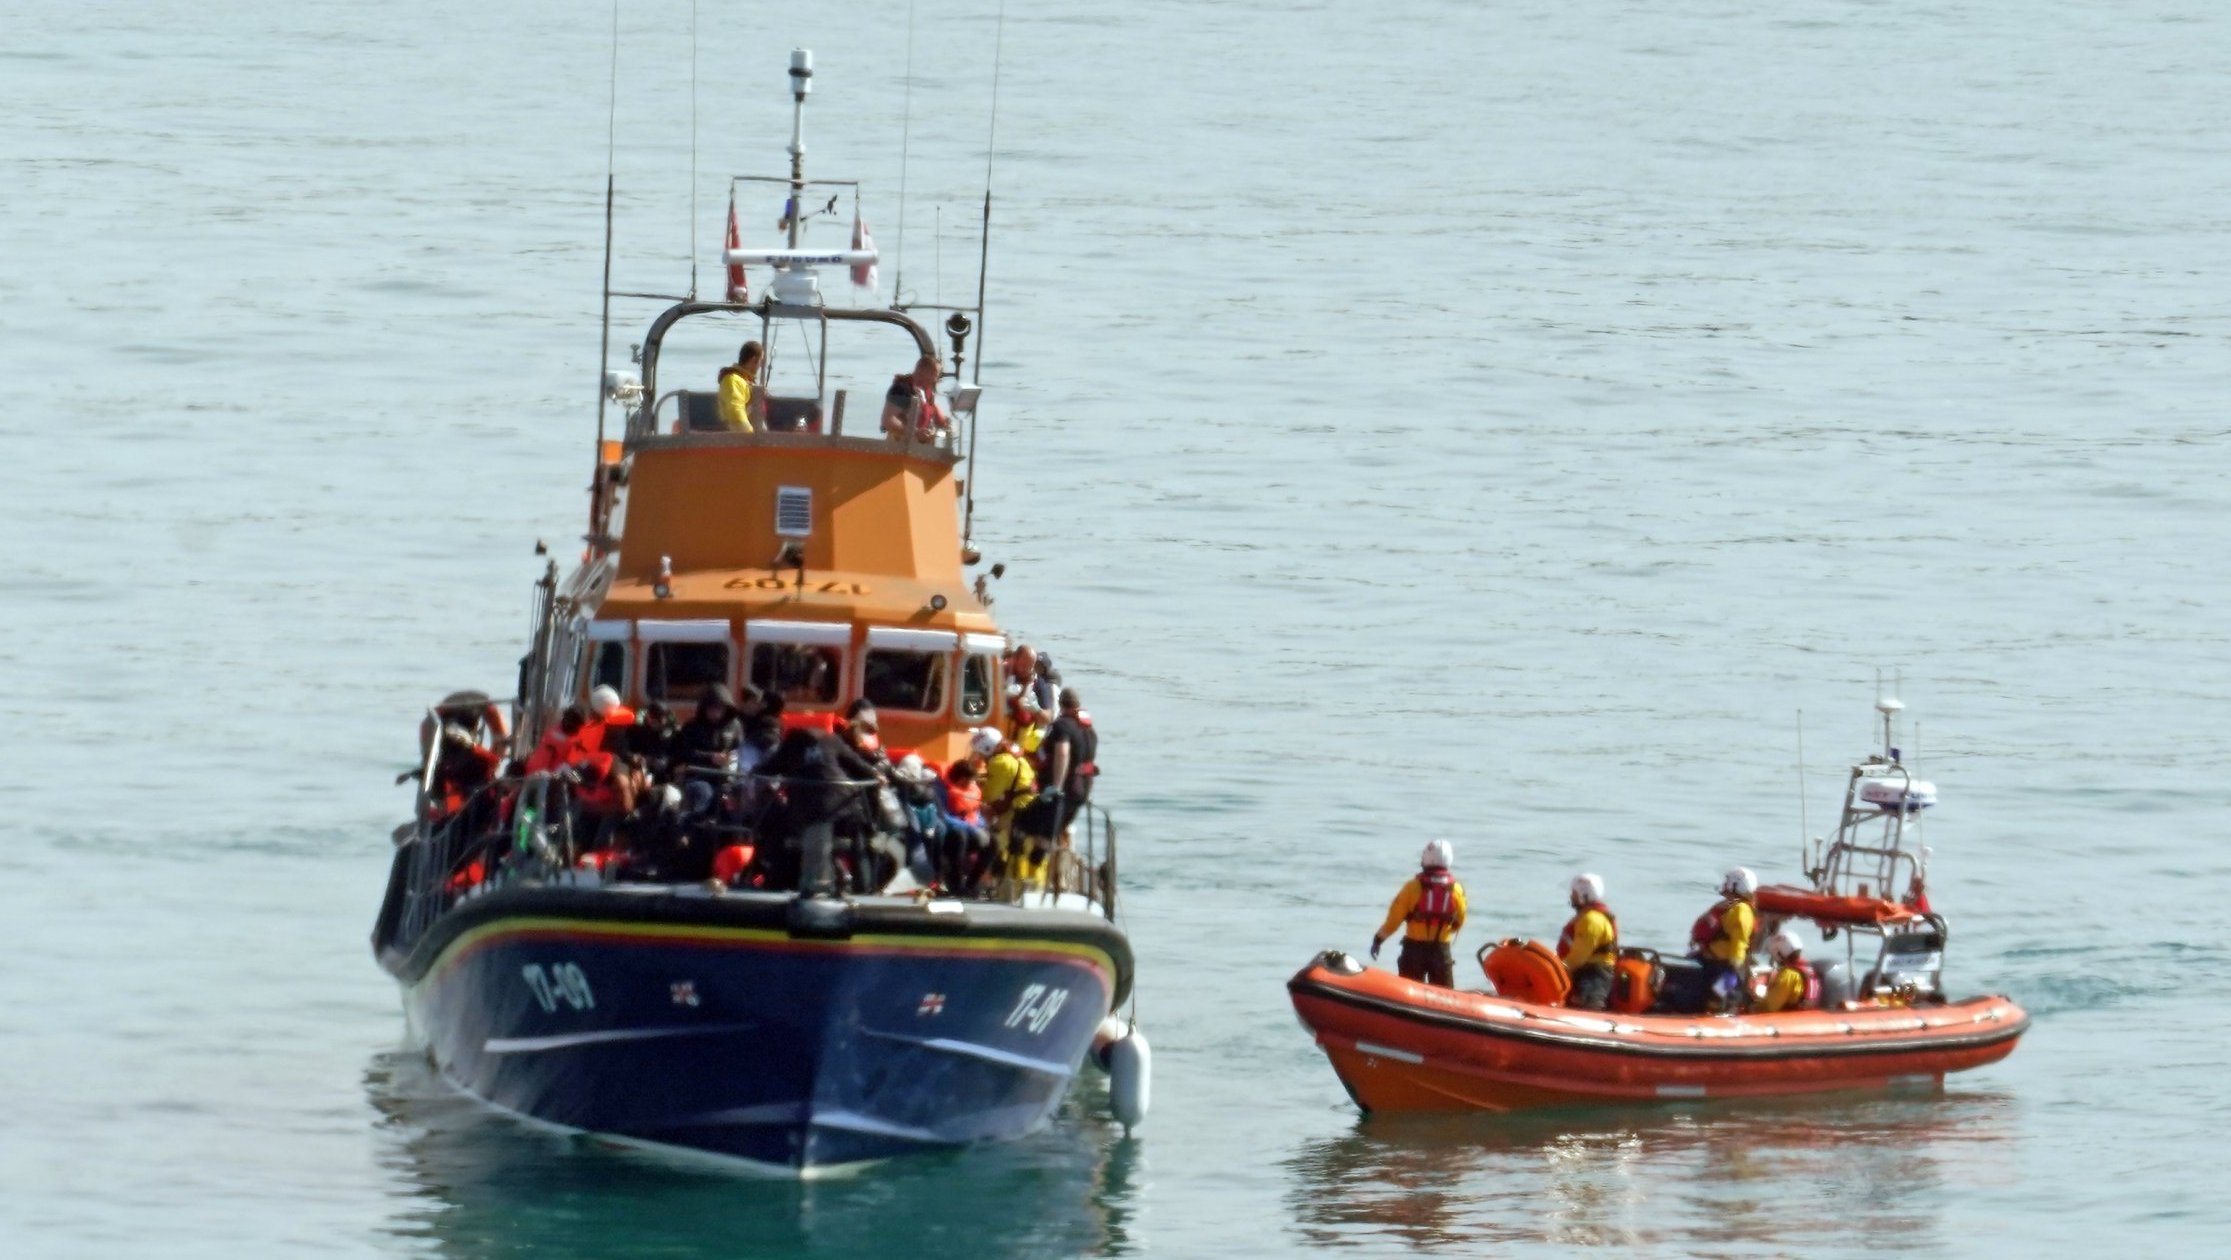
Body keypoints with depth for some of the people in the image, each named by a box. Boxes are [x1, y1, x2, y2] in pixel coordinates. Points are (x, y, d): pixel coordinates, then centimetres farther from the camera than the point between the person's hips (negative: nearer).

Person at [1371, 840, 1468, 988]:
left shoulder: (1413, 887, -9)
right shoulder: (1456, 889, -3)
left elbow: (1395, 916, -6)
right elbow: (1459, 921, 10)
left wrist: (1379, 938, 8)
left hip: (1414, 948, -1)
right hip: (1441, 951, 1)